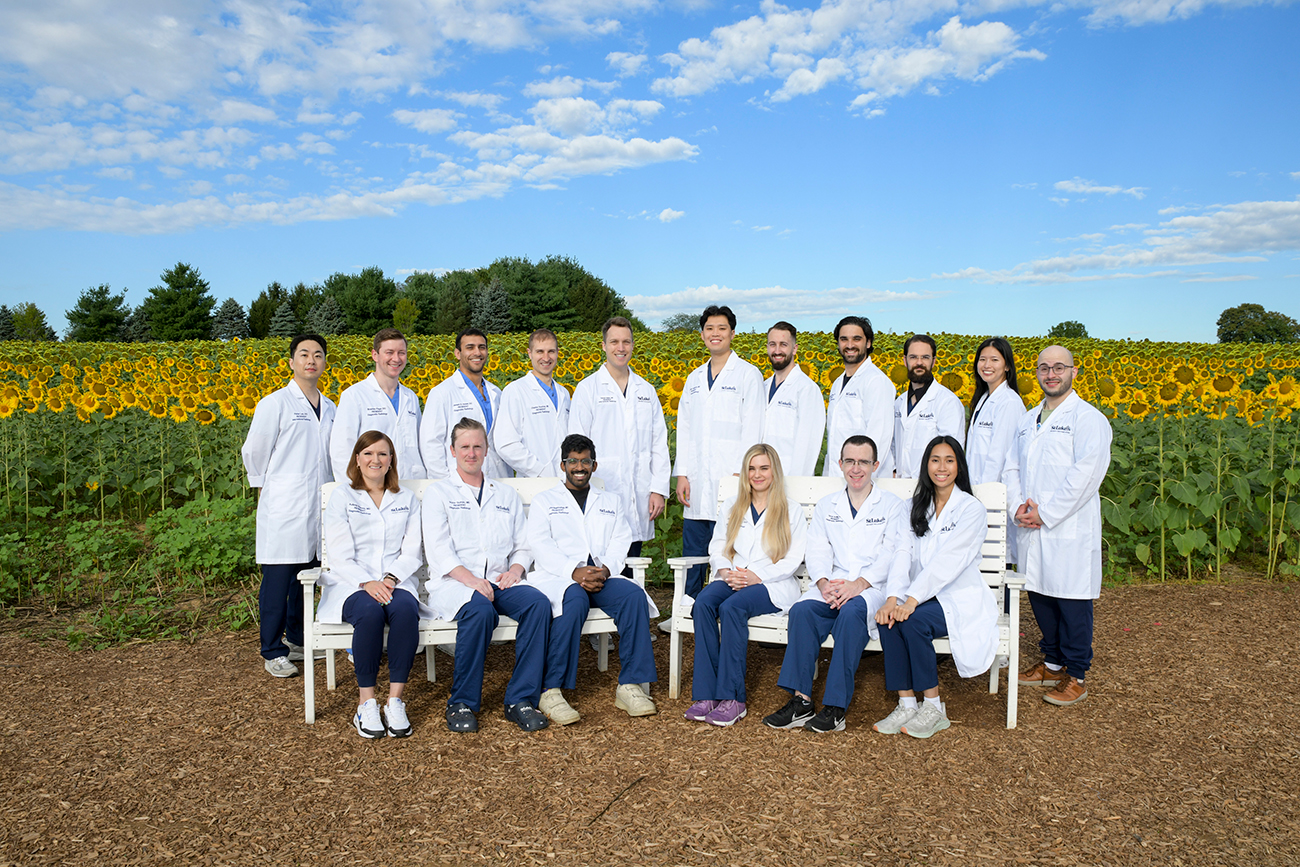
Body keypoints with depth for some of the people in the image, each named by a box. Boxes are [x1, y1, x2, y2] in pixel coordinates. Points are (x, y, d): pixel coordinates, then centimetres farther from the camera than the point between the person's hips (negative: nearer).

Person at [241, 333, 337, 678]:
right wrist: (274, 484, 8)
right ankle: (272, 652, 10)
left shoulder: (329, 408, 12)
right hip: (284, 508, -6)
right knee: (277, 581, 0)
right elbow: (254, 453, 0)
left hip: (319, 507, 6)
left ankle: (297, 640, 29)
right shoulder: (275, 403, -7)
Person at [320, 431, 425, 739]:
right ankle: (367, 703, -23)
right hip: (352, 585, -1)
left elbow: (411, 552, 7)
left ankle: (395, 701, -26)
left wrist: (390, 579, -12)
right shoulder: (342, 497, 8)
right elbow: (340, 556, -2)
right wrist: (367, 584, -19)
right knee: (370, 612, -35)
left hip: (397, 582, 2)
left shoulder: (407, 500, 15)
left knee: (405, 609, -33)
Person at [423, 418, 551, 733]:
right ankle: (462, 702, -18)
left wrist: (515, 569, -5)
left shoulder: (506, 494, 22)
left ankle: (521, 699, -20)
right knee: (480, 610, -36)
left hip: (500, 580, 3)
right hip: (453, 582, -3)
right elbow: (438, 549, -3)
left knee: (538, 603, -28)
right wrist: (470, 579, -19)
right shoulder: (438, 493, 10)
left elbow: (523, 546, 19)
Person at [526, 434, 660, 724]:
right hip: (559, 577, -3)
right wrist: (574, 571, -17)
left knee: (634, 595, -29)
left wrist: (605, 569, -12)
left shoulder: (611, 501, 25)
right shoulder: (544, 501, 16)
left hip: (602, 578, 3)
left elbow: (620, 542, 11)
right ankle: (551, 690, -32)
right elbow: (540, 545, 1)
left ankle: (629, 686, -25)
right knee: (575, 600, -37)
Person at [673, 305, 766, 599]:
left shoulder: (748, 374, 1)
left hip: (731, 479, -5)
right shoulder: (694, 378, 18)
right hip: (697, 484, 5)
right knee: (692, 555, 8)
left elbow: (753, 429, -5)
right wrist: (681, 474, 5)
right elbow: (684, 428, 15)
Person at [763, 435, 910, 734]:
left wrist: (859, 584, -19)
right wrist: (823, 583, -13)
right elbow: (817, 551, 10)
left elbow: (897, 553, -4)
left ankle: (835, 708, -32)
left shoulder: (892, 506, 9)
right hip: (833, 586, 3)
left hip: (875, 587, -3)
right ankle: (801, 700, -26)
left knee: (852, 611, -35)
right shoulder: (825, 506, 21)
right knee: (802, 609, -28)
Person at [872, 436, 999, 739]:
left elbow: (947, 561, -18)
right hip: (920, 595, 5)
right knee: (887, 618, -25)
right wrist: (893, 598, -17)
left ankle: (934, 708, -15)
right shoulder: (918, 507, 12)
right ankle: (906, 705, -17)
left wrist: (912, 600, -27)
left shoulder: (972, 509, -6)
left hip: (960, 600, -4)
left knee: (912, 620, -31)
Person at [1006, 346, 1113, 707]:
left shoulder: (1088, 418, -7)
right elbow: (1013, 466, 14)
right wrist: (1017, 507, -4)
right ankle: (1052, 663, 29)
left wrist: (1046, 513, -17)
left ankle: (1075, 676, 12)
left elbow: (1087, 473, -17)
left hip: (1070, 531, -7)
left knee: (1072, 602, 1)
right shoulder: (1029, 419, 17)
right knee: (1040, 596, 14)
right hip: (1031, 529, 7)